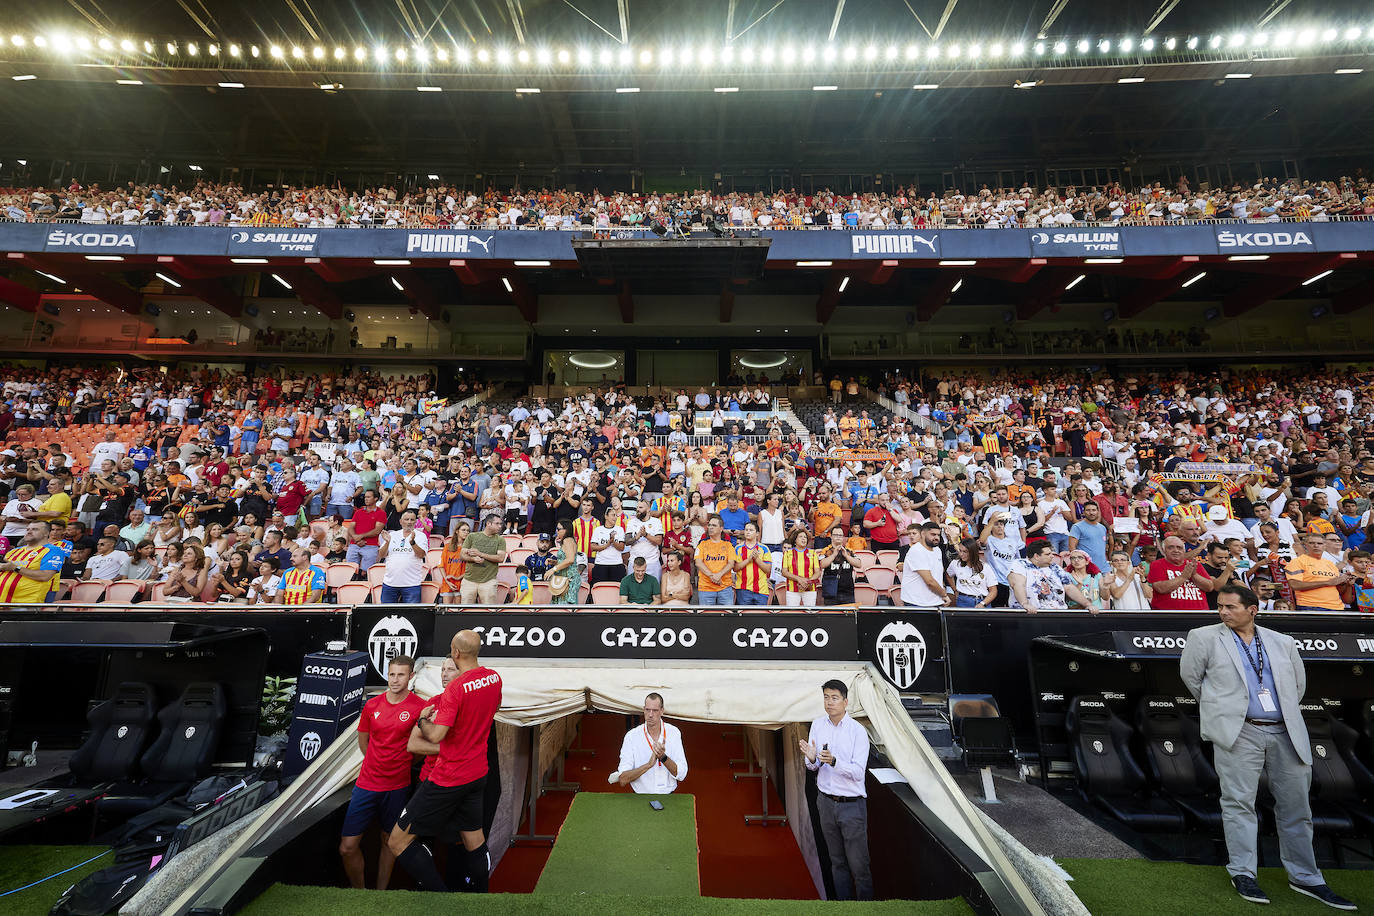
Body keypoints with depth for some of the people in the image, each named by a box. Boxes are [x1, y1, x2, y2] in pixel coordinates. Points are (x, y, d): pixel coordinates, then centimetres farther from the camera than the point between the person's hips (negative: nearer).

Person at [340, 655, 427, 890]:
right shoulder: (372, 705, -1)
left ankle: (380, 893, 34)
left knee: (389, 841, 13)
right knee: (347, 847, 3)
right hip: (367, 784, 3)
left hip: (398, 787, -2)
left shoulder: (420, 706, -12)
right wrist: (381, 764, 12)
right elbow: (363, 741, 14)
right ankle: (358, 890, 28)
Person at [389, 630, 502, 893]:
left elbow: (435, 736, -26)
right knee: (474, 838, 21)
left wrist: (423, 719, -5)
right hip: (478, 773, 8)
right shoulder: (494, 677, 0)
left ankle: (439, 891, 2)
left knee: (397, 841, 3)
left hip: (448, 780, -7)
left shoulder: (456, 688, -23)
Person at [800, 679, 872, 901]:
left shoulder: (858, 731, -12)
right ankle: (843, 904, 30)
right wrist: (812, 759, -16)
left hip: (852, 805, -4)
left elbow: (858, 772, -17)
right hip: (826, 801, 4)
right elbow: (813, 768, 7)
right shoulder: (817, 725, 1)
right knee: (837, 862, 16)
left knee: (858, 864, 0)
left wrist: (833, 761, -32)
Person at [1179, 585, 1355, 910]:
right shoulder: (1204, 637, 1)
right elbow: (1190, 674, 5)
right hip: (1238, 731, -3)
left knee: (1296, 806, 10)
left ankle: (1305, 878, 25)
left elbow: (1299, 682, 21)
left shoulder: (1282, 642, 12)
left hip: (1286, 734, 4)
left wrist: (1287, 714, 17)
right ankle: (1242, 874, 6)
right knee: (1239, 802, -2)